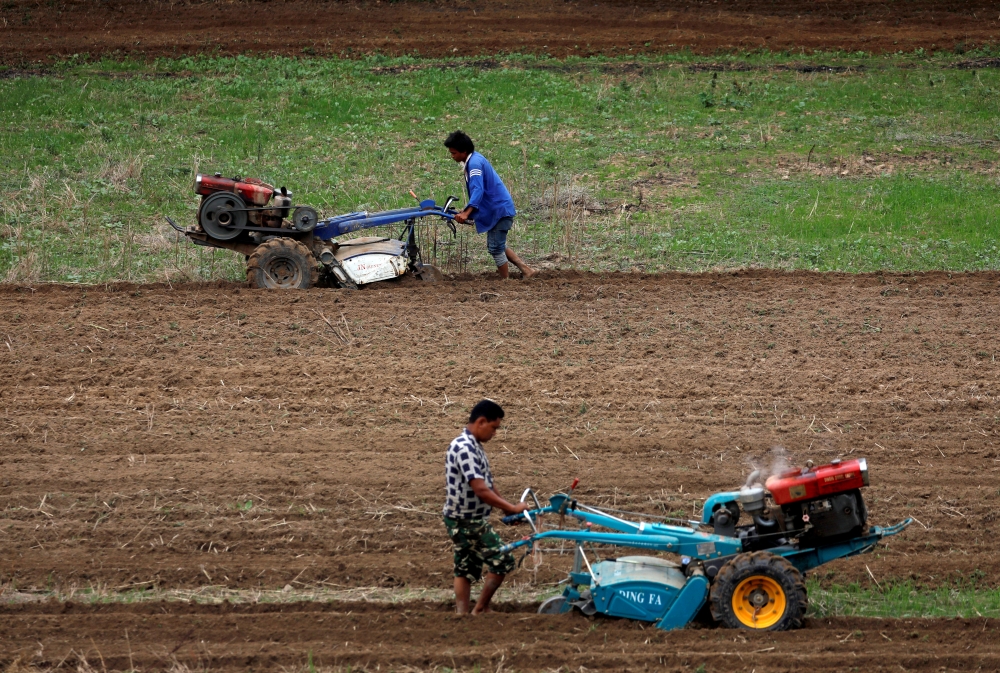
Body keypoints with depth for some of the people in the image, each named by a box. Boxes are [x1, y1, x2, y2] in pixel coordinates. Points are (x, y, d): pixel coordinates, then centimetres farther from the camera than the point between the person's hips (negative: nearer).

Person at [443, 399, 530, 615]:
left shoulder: (474, 446, 11)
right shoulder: (465, 448, -23)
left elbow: (487, 483, 17)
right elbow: (481, 490, -27)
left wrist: (507, 508, 11)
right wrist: (512, 508, -21)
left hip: (465, 522, 10)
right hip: (467, 522, -10)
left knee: (466, 569, 11)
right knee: (502, 561, -6)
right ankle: (480, 611, 2)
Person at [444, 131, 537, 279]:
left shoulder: (475, 163, -21)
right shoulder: (474, 159, 11)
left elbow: (478, 190, -33)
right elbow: (477, 189, 22)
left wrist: (467, 213, -42)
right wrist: (467, 212, 24)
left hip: (500, 210, -10)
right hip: (497, 209, 10)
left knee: (495, 247, -4)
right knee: (498, 246, 16)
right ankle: (526, 270, 17)